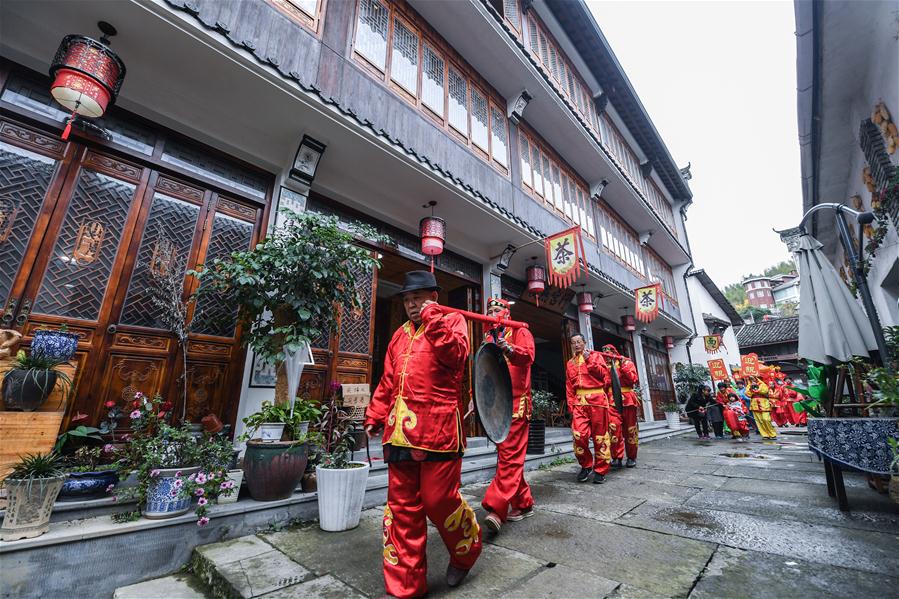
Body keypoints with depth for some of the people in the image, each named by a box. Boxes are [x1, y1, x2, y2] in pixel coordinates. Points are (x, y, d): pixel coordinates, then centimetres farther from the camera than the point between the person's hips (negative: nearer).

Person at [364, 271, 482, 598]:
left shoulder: (452, 320, 3)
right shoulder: (400, 334, 19)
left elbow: (456, 355, -17)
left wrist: (433, 318, -15)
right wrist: (375, 416, 17)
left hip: (438, 429, -5)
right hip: (400, 431, 6)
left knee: (439, 500, 2)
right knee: (402, 505, 11)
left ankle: (465, 551, 35)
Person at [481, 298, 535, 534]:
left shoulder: (520, 331, 1)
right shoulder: (488, 338, 18)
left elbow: (528, 355, -18)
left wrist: (509, 348, -37)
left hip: (515, 402, -7)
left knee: (510, 455, -8)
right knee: (506, 454, 11)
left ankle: (497, 508, -10)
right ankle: (524, 503, 24)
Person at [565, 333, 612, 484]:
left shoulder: (595, 355, 9)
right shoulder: (570, 363, 18)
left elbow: (604, 373, -6)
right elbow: (569, 386, 14)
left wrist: (589, 360, -11)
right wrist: (570, 404, 5)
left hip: (596, 399, -2)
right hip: (579, 401, 2)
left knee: (600, 435, 2)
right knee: (579, 434, -10)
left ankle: (600, 470, 16)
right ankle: (586, 465, 11)